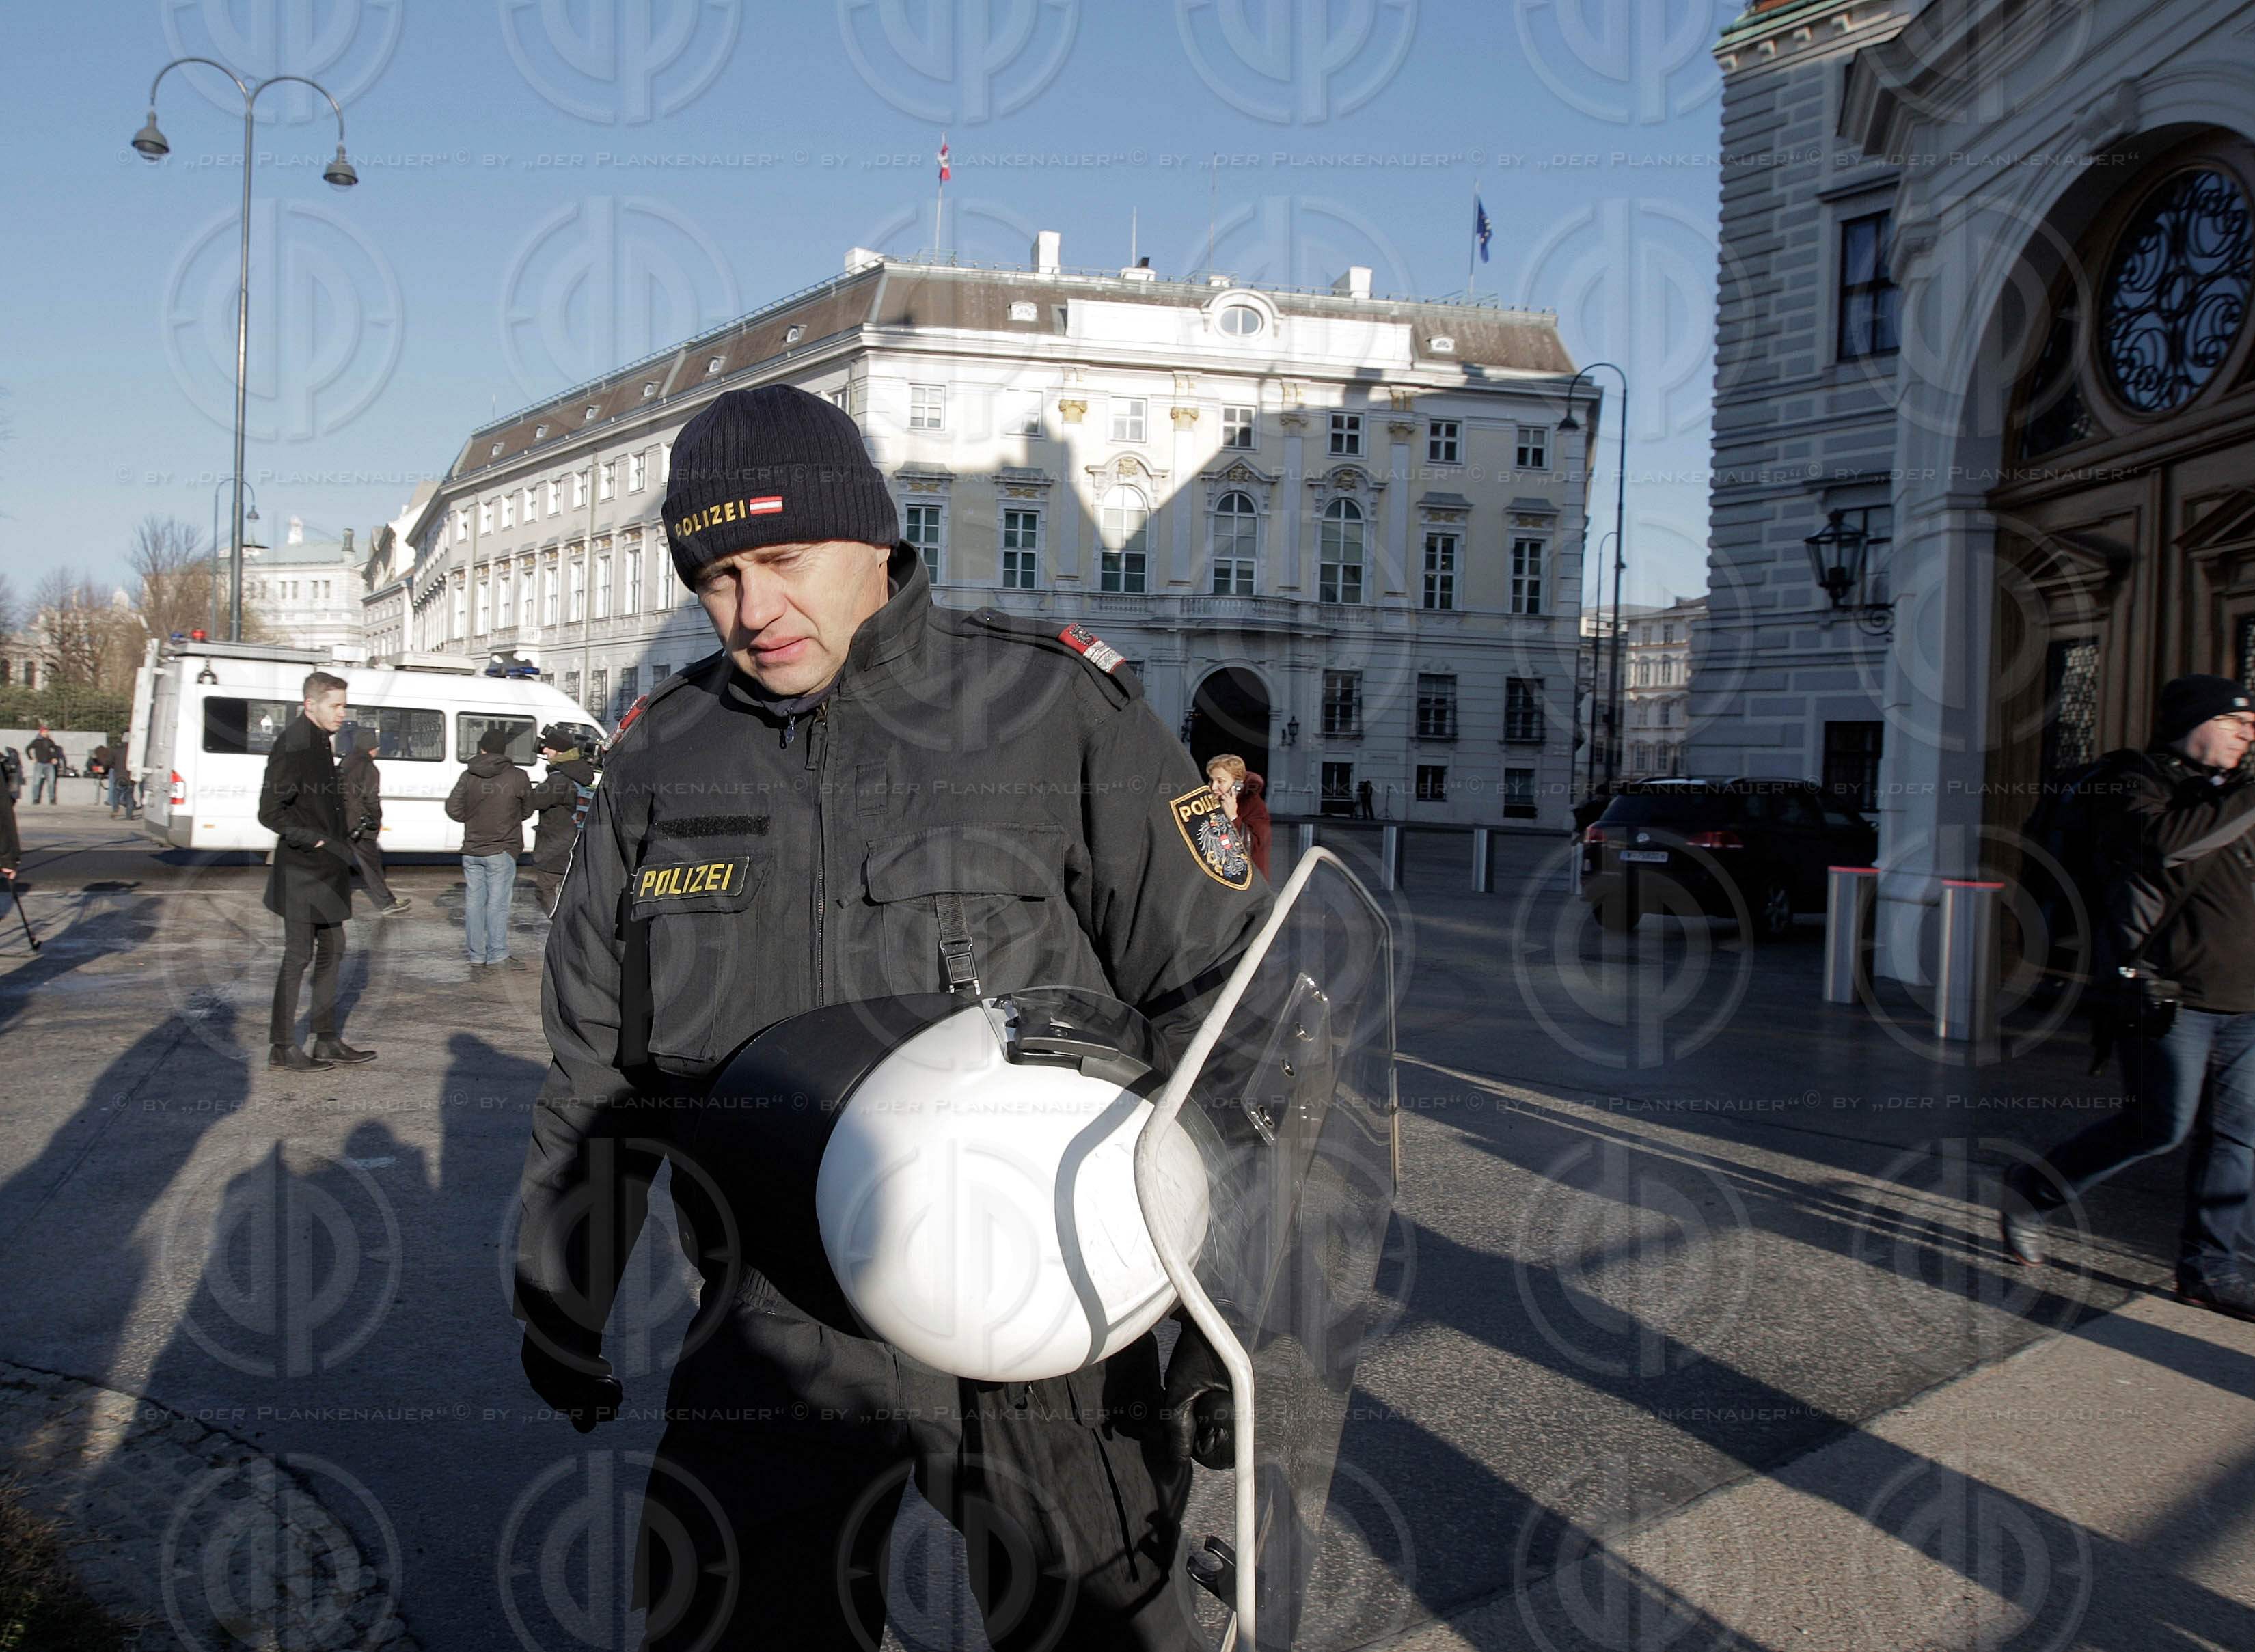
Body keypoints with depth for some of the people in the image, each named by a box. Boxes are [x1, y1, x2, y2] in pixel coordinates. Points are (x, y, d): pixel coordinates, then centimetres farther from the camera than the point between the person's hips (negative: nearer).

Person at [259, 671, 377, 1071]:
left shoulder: (319, 740, 12)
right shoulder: (293, 744, -17)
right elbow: (270, 812, -20)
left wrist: (339, 843, 12)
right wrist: (315, 841, -18)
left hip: (325, 872, 10)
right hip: (302, 872, -10)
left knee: (332, 949, 14)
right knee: (299, 955, -2)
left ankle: (328, 1041, 21)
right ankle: (282, 1046, 7)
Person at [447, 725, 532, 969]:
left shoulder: (468, 776, 0)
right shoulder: (517, 777, -7)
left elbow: (453, 809, 1)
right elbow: (527, 810, 4)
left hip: (471, 850, 3)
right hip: (501, 851, -3)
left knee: (474, 902, 8)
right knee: (498, 903, -1)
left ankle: (477, 956, 12)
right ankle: (498, 956, -2)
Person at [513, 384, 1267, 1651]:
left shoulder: (1059, 713, -6)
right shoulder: (661, 762, 6)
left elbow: (1223, 989, -5)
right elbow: (595, 1070, 16)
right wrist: (561, 1306, 20)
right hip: (774, 1335, 3)